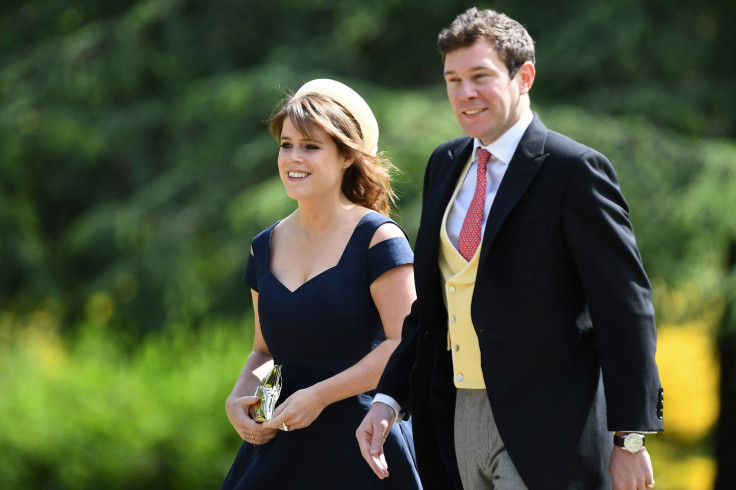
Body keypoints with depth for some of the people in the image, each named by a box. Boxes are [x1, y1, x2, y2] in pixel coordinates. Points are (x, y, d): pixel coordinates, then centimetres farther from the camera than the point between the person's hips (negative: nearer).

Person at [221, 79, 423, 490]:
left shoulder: (377, 239, -7)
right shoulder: (267, 248, 11)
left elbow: (405, 345, -15)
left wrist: (319, 395, -18)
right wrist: (239, 398, 0)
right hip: (281, 451, 5)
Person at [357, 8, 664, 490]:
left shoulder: (573, 170, -10)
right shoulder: (446, 165, 13)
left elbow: (626, 309, -11)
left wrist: (630, 439, -13)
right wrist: (388, 399, 7)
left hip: (542, 429, -7)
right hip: (460, 419, 7)